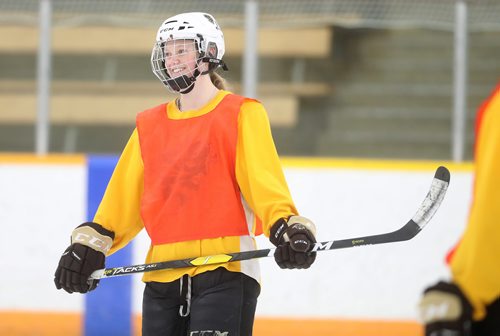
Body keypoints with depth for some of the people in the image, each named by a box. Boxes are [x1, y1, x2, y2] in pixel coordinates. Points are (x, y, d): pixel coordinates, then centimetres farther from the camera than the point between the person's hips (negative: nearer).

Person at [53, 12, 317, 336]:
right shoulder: (150, 125, 17)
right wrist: (90, 243, 8)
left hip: (224, 270, -6)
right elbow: (124, 196, 18)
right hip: (162, 276, 6)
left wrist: (287, 228, -24)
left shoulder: (241, 114, 2)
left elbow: (264, 180, -9)